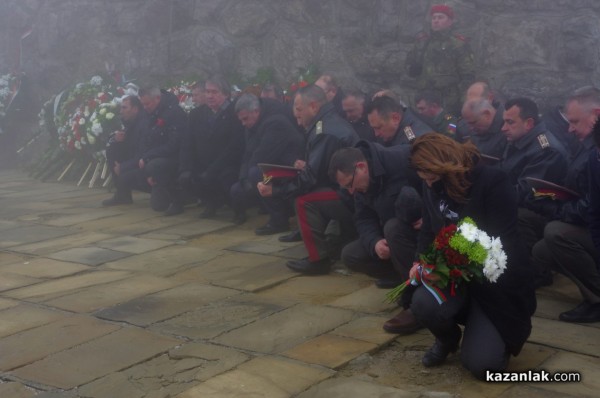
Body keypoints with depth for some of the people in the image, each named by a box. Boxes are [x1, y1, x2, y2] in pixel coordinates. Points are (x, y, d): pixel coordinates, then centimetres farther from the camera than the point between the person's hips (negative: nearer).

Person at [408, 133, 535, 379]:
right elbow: (429, 232, 10)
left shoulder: (493, 181, -18)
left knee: (481, 362, -19)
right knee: (423, 303, -31)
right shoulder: (432, 186, 1)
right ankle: (448, 339, 7)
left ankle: (503, 334, 21)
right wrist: (421, 262, -11)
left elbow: (501, 243, -21)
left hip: (496, 280, -4)